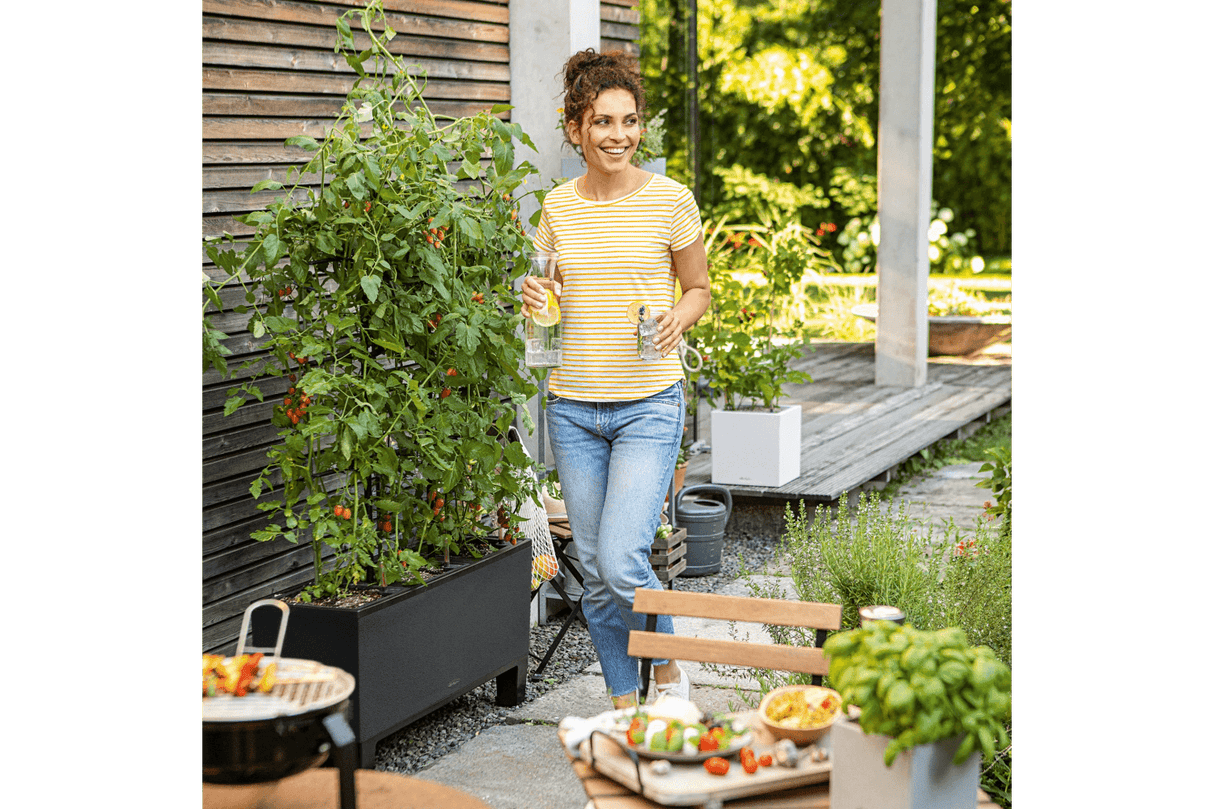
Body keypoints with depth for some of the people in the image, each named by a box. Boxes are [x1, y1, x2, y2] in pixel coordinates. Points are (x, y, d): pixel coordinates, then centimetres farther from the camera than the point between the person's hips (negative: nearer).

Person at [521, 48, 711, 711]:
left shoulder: (669, 199, -4)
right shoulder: (558, 207, 5)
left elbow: (699, 289, 7)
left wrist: (679, 316, -15)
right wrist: (535, 300, -7)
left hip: (649, 406, -4)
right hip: (572, 407, 4)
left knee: (620, 563, -14)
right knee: (594, 571, 9)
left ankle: (669, 672, 14)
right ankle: (625, 703, 25)